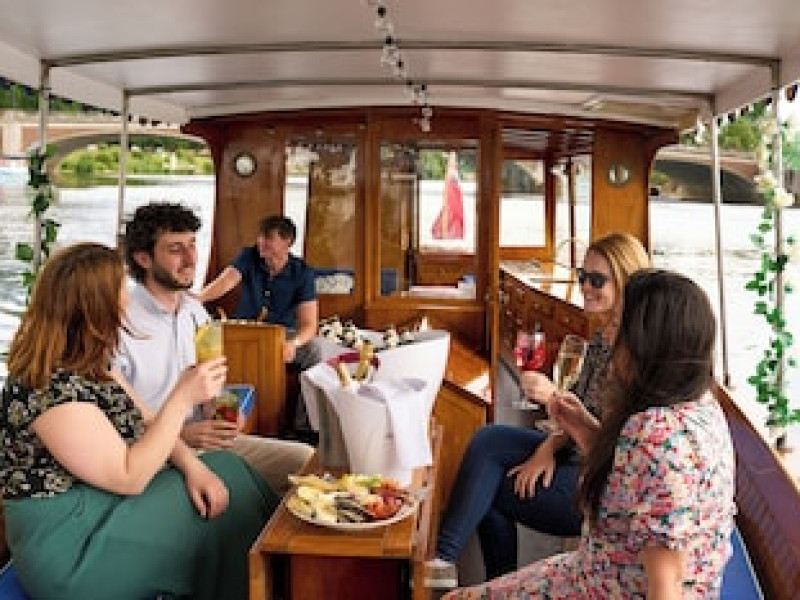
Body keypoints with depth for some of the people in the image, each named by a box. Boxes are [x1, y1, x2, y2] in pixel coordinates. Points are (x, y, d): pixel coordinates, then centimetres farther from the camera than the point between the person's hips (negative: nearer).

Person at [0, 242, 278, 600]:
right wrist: (183, 398, -26)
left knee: (228, 468, 1)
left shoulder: (89, 363, 3)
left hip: (105, 501, 9)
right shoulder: (50, 387, -27)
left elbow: (143, 421, 7)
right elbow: (127, 477, -25)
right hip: (70, 546, -9)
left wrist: (192, 465, -10)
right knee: (222, 517, -7)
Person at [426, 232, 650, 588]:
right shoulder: (603, 337, 7)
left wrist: (554, 397, -30)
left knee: (489, 485, -9)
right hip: (579, 455, 9)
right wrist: (549, 447, -4)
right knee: (488, 439, -4)